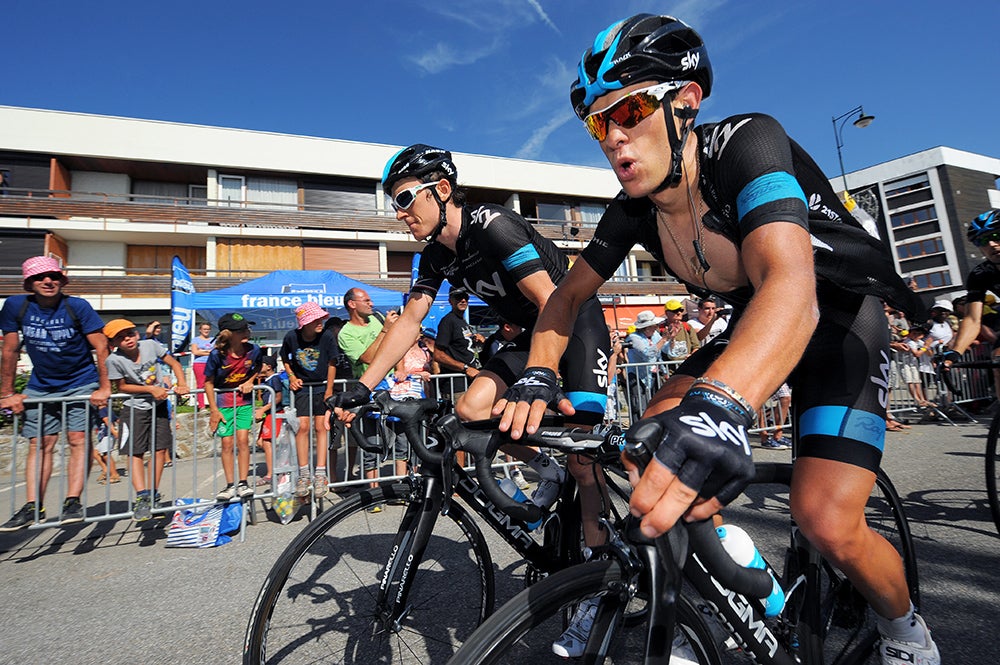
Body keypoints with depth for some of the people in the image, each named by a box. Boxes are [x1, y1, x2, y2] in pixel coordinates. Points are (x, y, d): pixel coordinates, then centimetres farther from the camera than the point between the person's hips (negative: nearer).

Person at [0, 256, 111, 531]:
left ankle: (72, 502, -6)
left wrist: (104, 387, -15)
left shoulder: (77, 306, -13)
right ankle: (33, 507, 5)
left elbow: (100, 347, -13)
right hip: (40, 387, 3)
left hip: (81, 383, -3)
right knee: (39, 445, 2)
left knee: (78, 441, -7)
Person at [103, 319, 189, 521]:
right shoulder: (115, 359, -16)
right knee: (135, 451, -6)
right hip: (135, 407, -2)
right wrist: (151, 389, -16)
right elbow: (121, 387, -8)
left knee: (160, 448, 2)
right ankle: (142, 496, -3)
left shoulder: (150, 345, -11)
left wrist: (181, 384, -14)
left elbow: (174, 363, -2)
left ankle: (153, 493, 14)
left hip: (159, 404, 2)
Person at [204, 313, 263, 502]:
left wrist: (250, 381, -7)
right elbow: (209, 382, -7)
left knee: (243, 440, -4)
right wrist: (213, 410, -7)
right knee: (227, 443, 0)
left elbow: (258, 368, 11)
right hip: (223, 402, -1)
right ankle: (230, 485, 11)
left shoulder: (254, 350, -12)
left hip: (244, 400, 1)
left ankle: (243, 483, 5)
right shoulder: (217, 354, -17)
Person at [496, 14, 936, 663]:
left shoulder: (746, 142, -29)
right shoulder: (634, 209, -12)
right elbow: (568, 296, -5)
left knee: (829, 524, -18)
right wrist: (537, 378, -23)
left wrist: (720, 404, -63)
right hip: (754, 325, 5)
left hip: (842, 321, -4)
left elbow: (791, 286, -45)